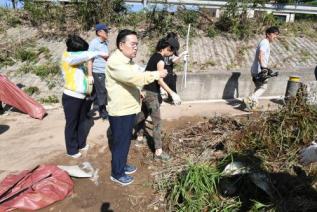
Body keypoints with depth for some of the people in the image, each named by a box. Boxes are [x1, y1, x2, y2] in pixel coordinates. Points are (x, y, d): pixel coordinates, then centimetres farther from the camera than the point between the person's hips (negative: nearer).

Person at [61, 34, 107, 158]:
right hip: (71, 98, -7)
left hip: (84, 97, 8)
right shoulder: (67, 57, -13)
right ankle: (72, 150, 21)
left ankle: (81, 144, 37)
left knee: (82, 121, 20)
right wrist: (99, 53, -26)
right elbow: (84, 56, -30)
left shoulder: (79, 60, 10)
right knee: (72, 124, 6)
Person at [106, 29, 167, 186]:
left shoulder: (128, 60, 10)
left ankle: (122, 165, 41)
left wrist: (138, 93, 11)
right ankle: (117, 173, 24)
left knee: (126, 140, 22)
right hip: (119, 111, -9)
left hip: (129, 108, 9)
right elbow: (133, 77, -34)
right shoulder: (115, 62, -22)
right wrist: (157, 74, -28)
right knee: (120, 142, 5)